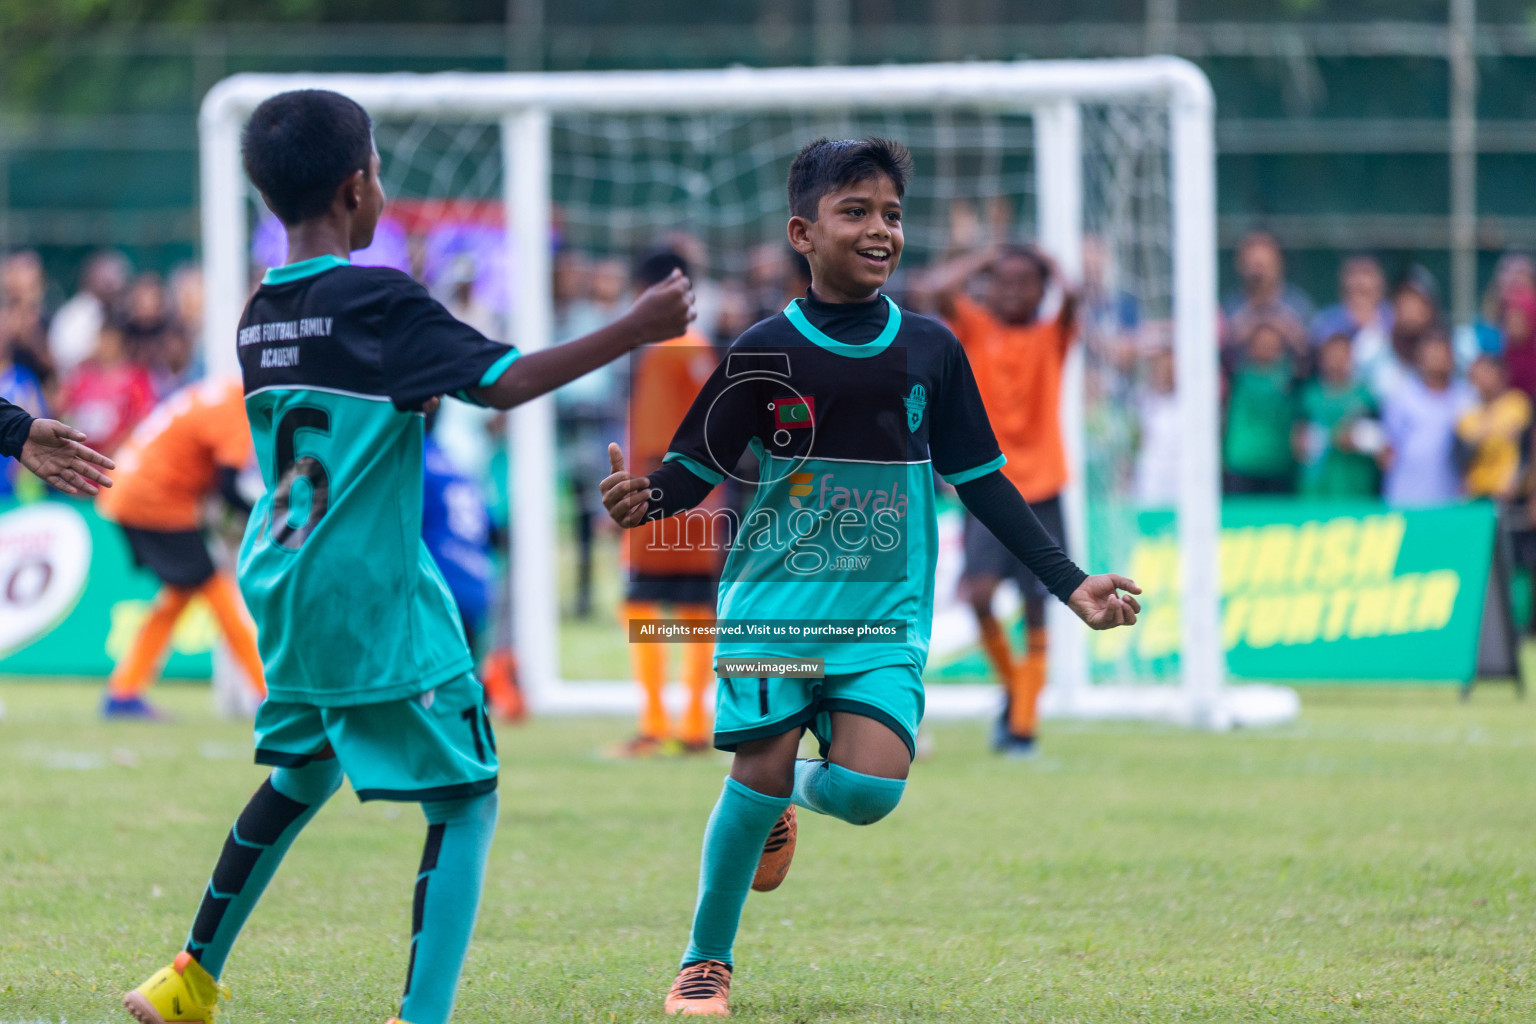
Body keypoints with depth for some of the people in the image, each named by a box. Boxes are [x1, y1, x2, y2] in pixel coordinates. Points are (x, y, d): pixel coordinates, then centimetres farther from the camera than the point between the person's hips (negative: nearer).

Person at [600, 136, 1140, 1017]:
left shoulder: (930, 350, 6)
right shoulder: (766, 354, -2)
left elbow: (982, 482, 12)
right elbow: (697, 469, 2)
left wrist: (1072, 583, 9)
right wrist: (643, 500, -22)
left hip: (886, 614, 2)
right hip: (775, 601, -2)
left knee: (869, 788, -16)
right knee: (759, 771, -10)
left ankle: (794, 797, 21)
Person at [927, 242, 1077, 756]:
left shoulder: (1052, 335, 5)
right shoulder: (976, 328, 4)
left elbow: (1072, 296, -16)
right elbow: (941, 288, -13)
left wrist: (1055, 271, 2)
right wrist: (985, 259, 0)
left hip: (1040, 490, 1)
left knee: (1035, 609, -1)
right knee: (980, 593, -17)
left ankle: (1023, 724, 6)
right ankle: (1012, 687, 7)